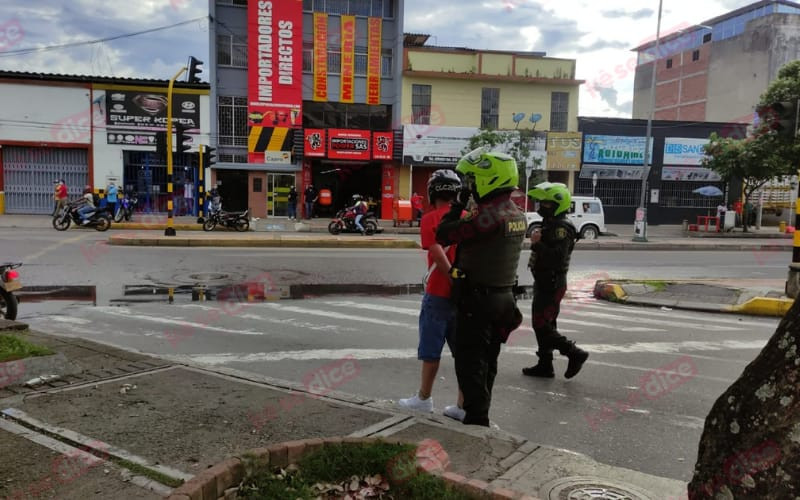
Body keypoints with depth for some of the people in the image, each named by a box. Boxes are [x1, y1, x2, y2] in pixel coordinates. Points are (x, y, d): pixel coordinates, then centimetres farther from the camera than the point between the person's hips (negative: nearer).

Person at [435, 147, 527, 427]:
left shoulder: (489, 215, -23)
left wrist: (458, 204, -8)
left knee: (470, 362, 1)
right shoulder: (516, 214, 7)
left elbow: (443, 236, -20)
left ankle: (476, 418, 7)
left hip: (477, 298, -9)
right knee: (487, 360, 18)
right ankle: (479, 414, 31)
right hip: (502, 295, 9)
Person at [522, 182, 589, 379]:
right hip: (545, 283, 10)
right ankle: (545, 365, 23)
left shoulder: (561, 228, -18)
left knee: (541, 325, -8)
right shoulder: (550, 224, 15)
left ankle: (575, 353, 2)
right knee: (543, 324, 14)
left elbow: (557, 257, -29)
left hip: (552, 284, -10)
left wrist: (537, 244, -29)